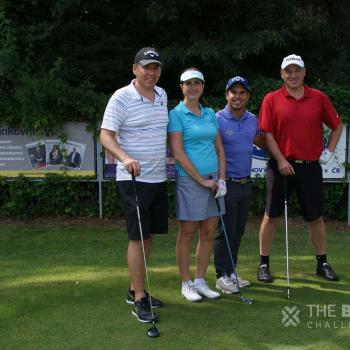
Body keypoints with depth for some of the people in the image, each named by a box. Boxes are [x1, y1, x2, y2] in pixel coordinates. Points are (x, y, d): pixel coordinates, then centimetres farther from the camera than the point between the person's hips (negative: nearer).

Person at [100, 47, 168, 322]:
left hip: (158, 177, 7)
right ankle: (139, 300, 1)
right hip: (134, 178, -7)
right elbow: (106, 135, -15)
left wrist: (168, 156, 18)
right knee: (138, 237, -6)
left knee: (149, 236, 12)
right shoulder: (121, 98, -9)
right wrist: (126, 158, -31)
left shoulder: (162, 95, 12)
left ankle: (135, 289, 25)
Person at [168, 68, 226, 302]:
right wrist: (202, 180, -12)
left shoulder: (210, 114, 12)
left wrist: (221, 179, 1)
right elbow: (178, 154, -12)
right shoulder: (176, 114, -6)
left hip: (213, 180, 6)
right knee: (187, 234, 3)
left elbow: (219, 149, 13)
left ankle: (200, 281, 22)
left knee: (209, 233, 9)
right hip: (189, 180, -6)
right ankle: (186, 283, 16)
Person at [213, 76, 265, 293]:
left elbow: (260, 142, 26)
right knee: (225, 232, 1)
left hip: (246, 184, 6)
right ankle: (222, 276, 13)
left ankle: (231, 272, 25)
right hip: (226, 184, -6)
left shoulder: (252, 119, 8)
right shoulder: (217, 120, -11)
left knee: (238, 232, 13)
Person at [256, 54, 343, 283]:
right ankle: (264, 264, 16)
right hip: (282, 165, -1)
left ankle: (322, 263, 25)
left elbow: (337, 125, 13)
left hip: (311, 166, 2)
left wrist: (329, 151, 4)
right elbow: (267, 133, -4)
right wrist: (281, 160, -11)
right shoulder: (272, 99, -1)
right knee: (272, 216, 5)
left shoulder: (319, 97, 4)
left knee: (316, 217, 10)